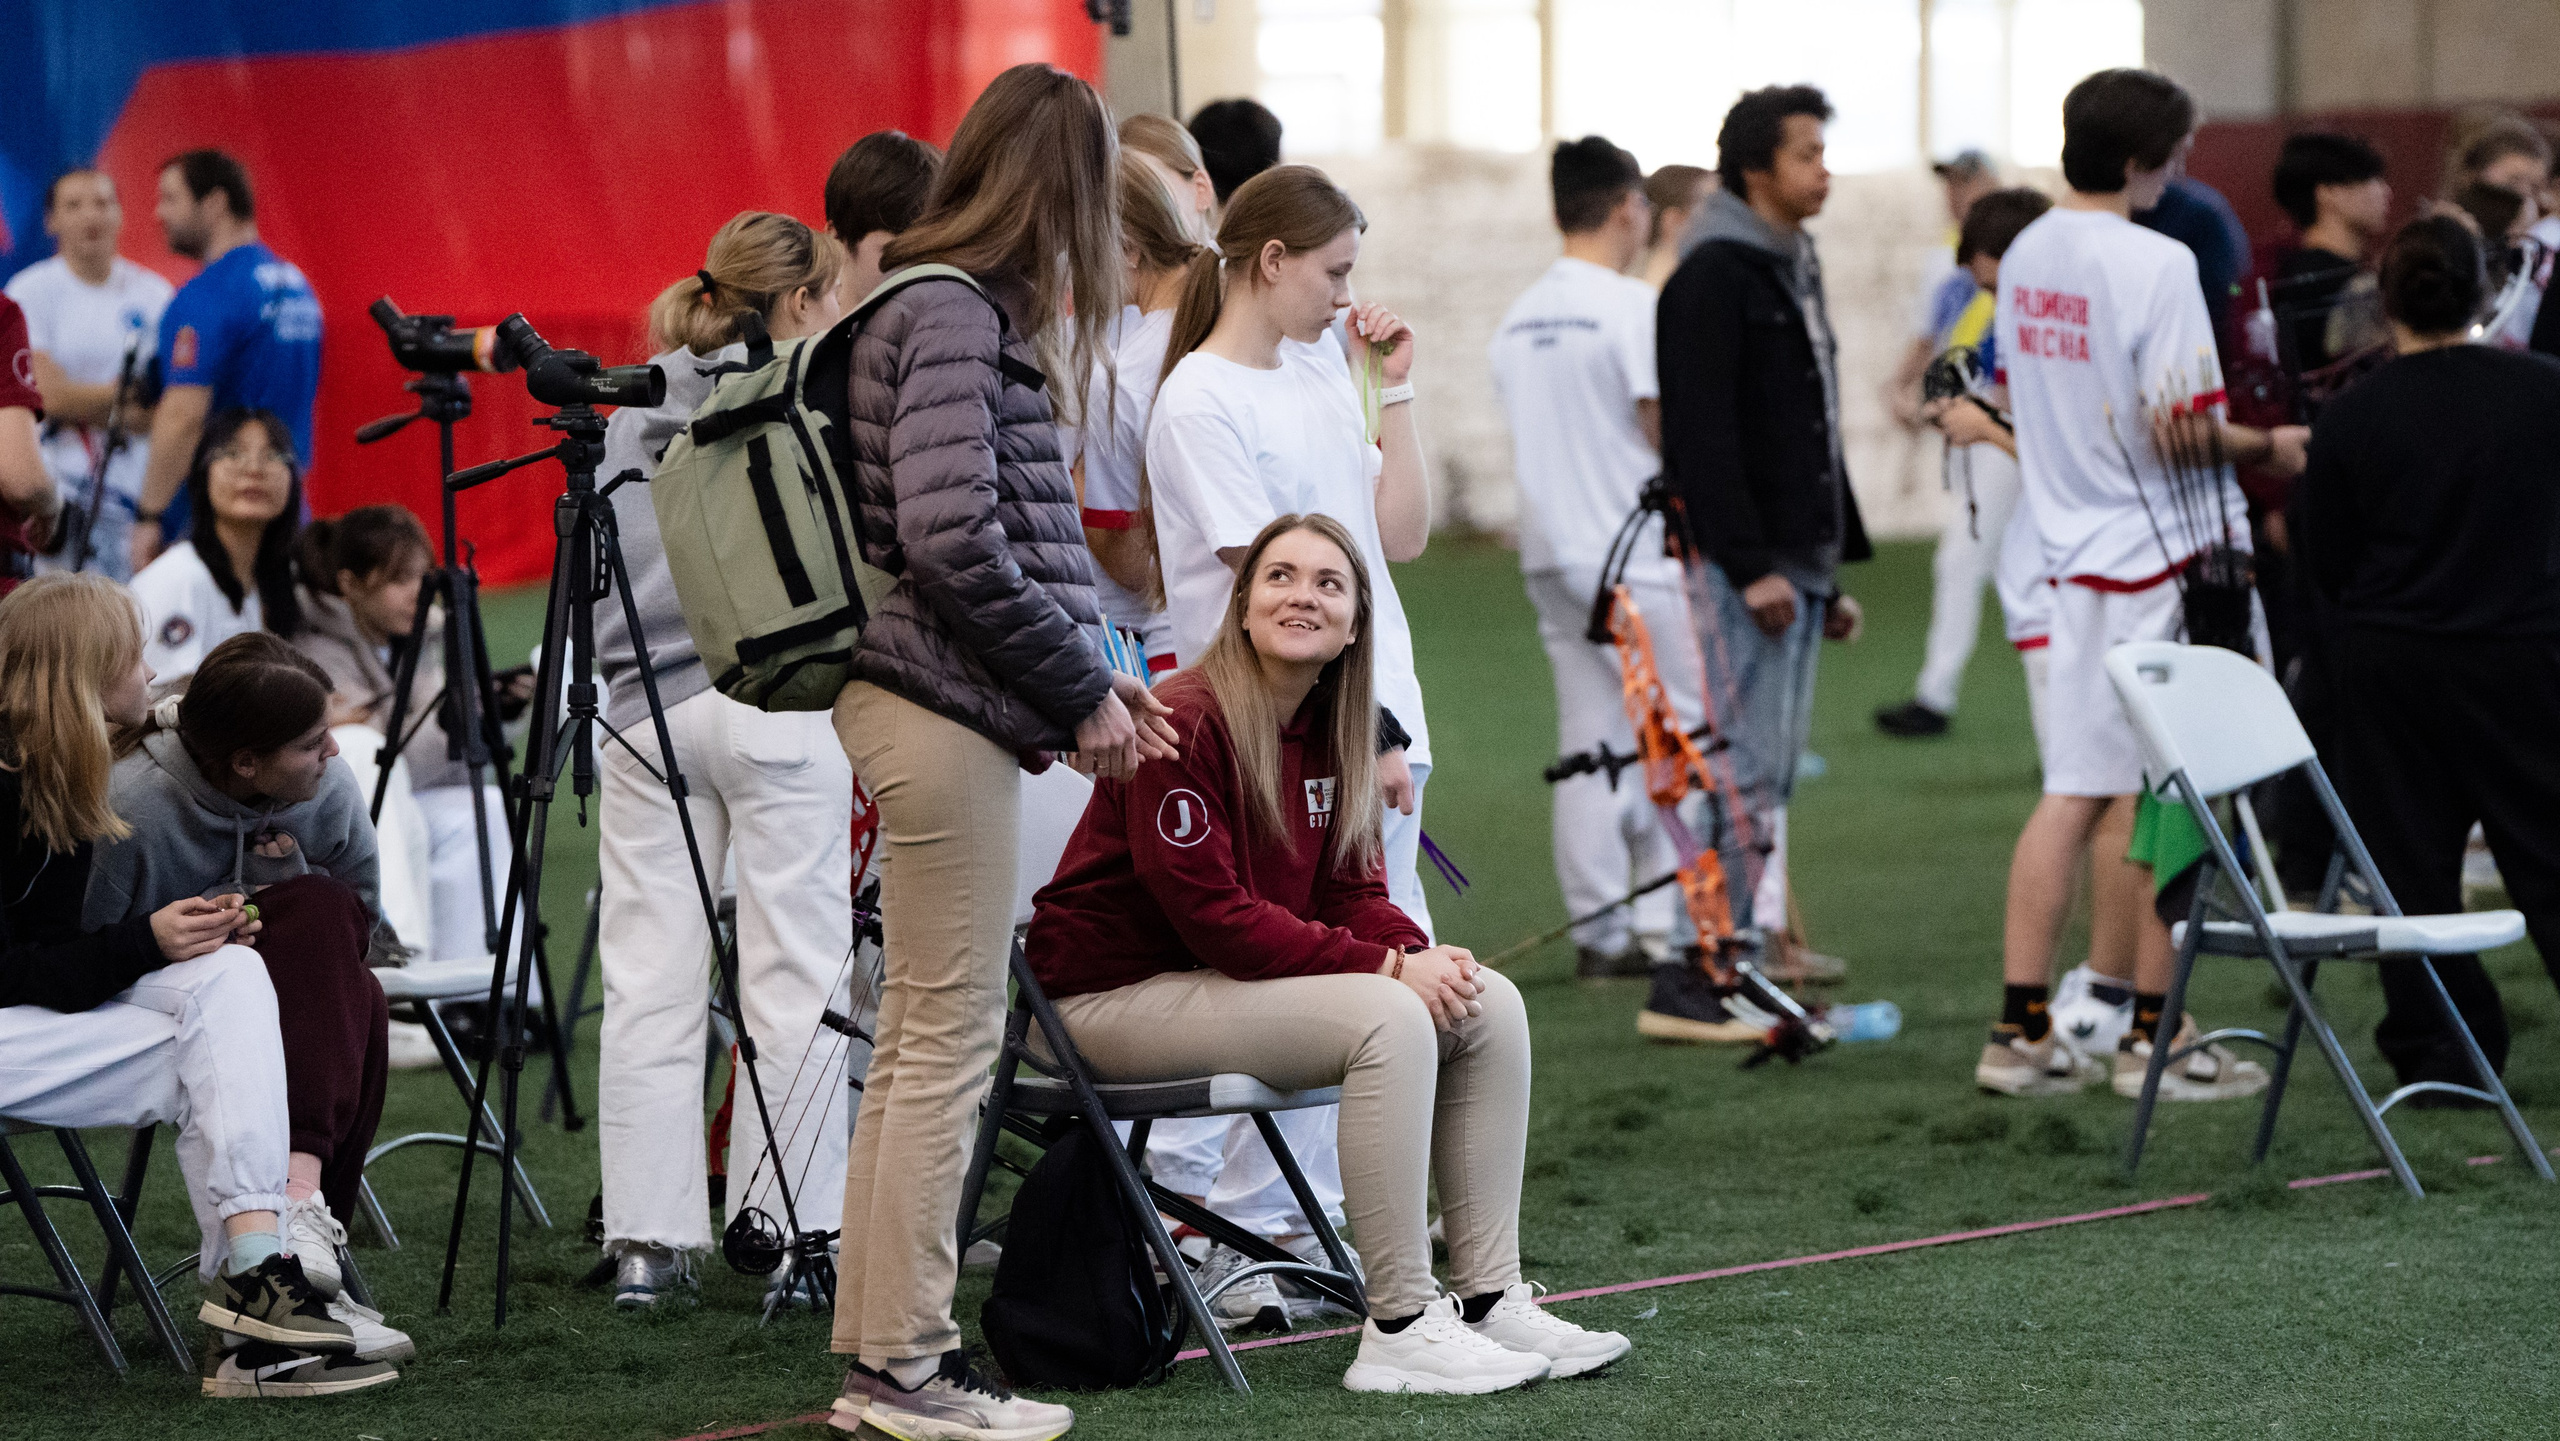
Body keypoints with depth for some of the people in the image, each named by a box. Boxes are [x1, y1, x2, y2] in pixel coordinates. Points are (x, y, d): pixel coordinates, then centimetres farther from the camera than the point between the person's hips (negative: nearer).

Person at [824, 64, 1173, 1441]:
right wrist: (1081, 689, -13)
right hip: (943, 712, -10)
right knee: (949, 1037, -5)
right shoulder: (949, 317, -14)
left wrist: (1086, 672, 13)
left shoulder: (950, 308, 16)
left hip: (922, 706, 10)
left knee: (917, 1039, 13)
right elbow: (951, 537, -22)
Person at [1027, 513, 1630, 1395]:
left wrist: (1423, 956, -14)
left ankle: (1489, 1301, -2)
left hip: (1232, 974, 9)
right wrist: (1386, 966, -23)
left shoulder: (1329, 727, 8)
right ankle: (1399, 1330, -24)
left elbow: (1349, 888, 8)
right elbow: (1212, 914, -23)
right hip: (1118, 989, -9)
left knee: (1491, 1006, -4)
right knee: (1389, 1020, -28)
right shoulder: (1187, 722, -20)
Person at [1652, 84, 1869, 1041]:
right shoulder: (1715, 276, -11)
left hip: (1795, 562, 10)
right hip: (1740, 565, -10)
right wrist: (1750, 565, -22)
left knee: (1772, 772, 9)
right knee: (1746, 769, -12)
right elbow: (1701, 433, -18)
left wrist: (1830, 573, 22)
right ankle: (1687, 988, -11)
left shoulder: (1793, 268, 19)